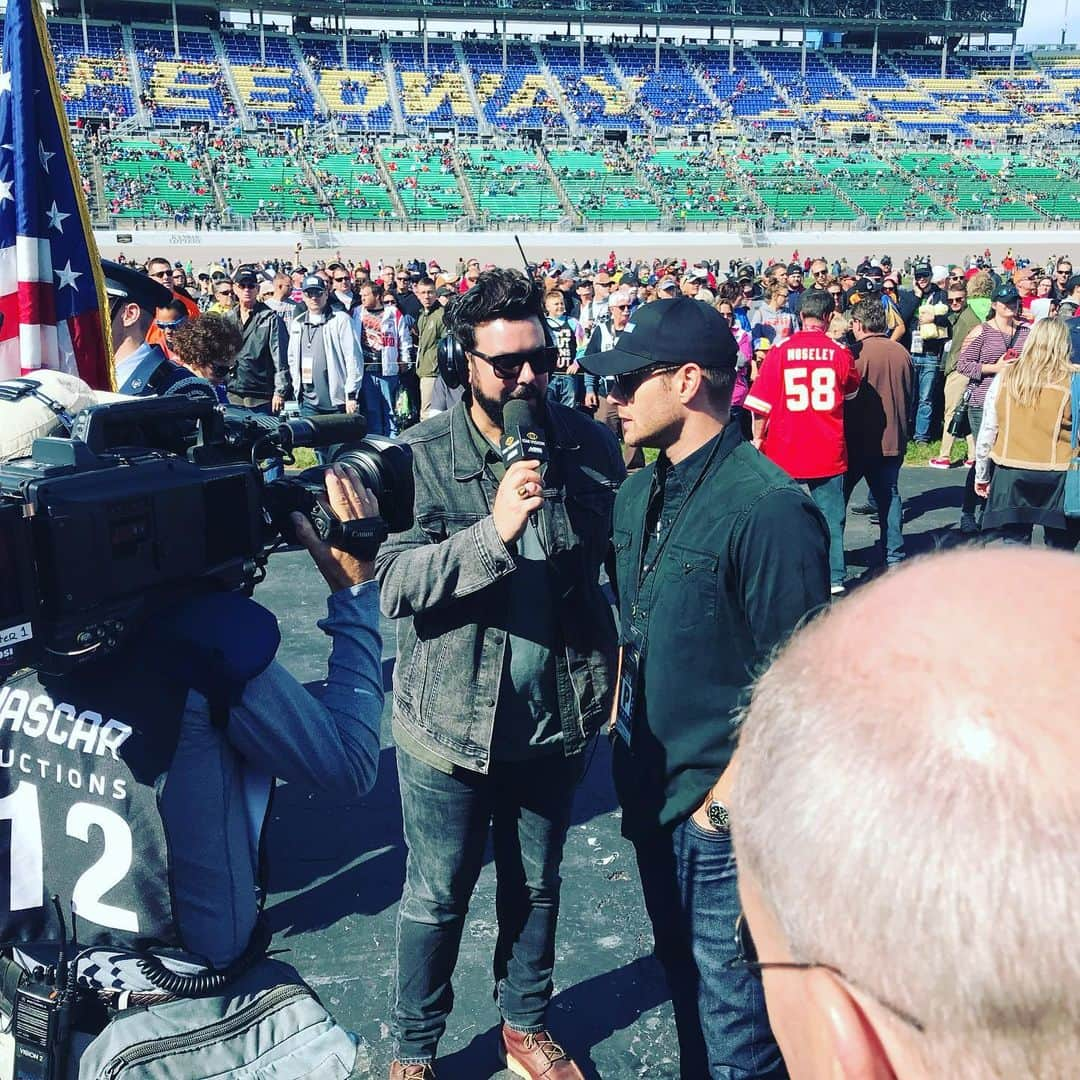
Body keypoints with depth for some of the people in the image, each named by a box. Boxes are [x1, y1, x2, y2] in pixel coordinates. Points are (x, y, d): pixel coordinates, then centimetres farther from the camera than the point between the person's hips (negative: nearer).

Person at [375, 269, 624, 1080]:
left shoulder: (589, 445, -4)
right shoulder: (423, 457, -12)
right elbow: (394, 583, -21)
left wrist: (616, 667, 1)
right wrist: (493, 533, -33)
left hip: (557, 716, 3)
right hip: (453, 718, -2)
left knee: (537, 887, 22)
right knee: (437, 897, 14)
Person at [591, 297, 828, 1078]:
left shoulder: (768, 509, -21)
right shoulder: (640, 494, 4)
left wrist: (729, 795, -17)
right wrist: (624, 728, 11)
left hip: (723, 815, -8)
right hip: (652, 794, 8)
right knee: (683, 977, 25)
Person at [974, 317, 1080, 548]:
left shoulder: (1006, 378, 2)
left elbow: (987, 431, 6)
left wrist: (982, 475, 15)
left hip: (1010, 473, 2)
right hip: (1057, 476, -2)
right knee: (1061, 548, 9)